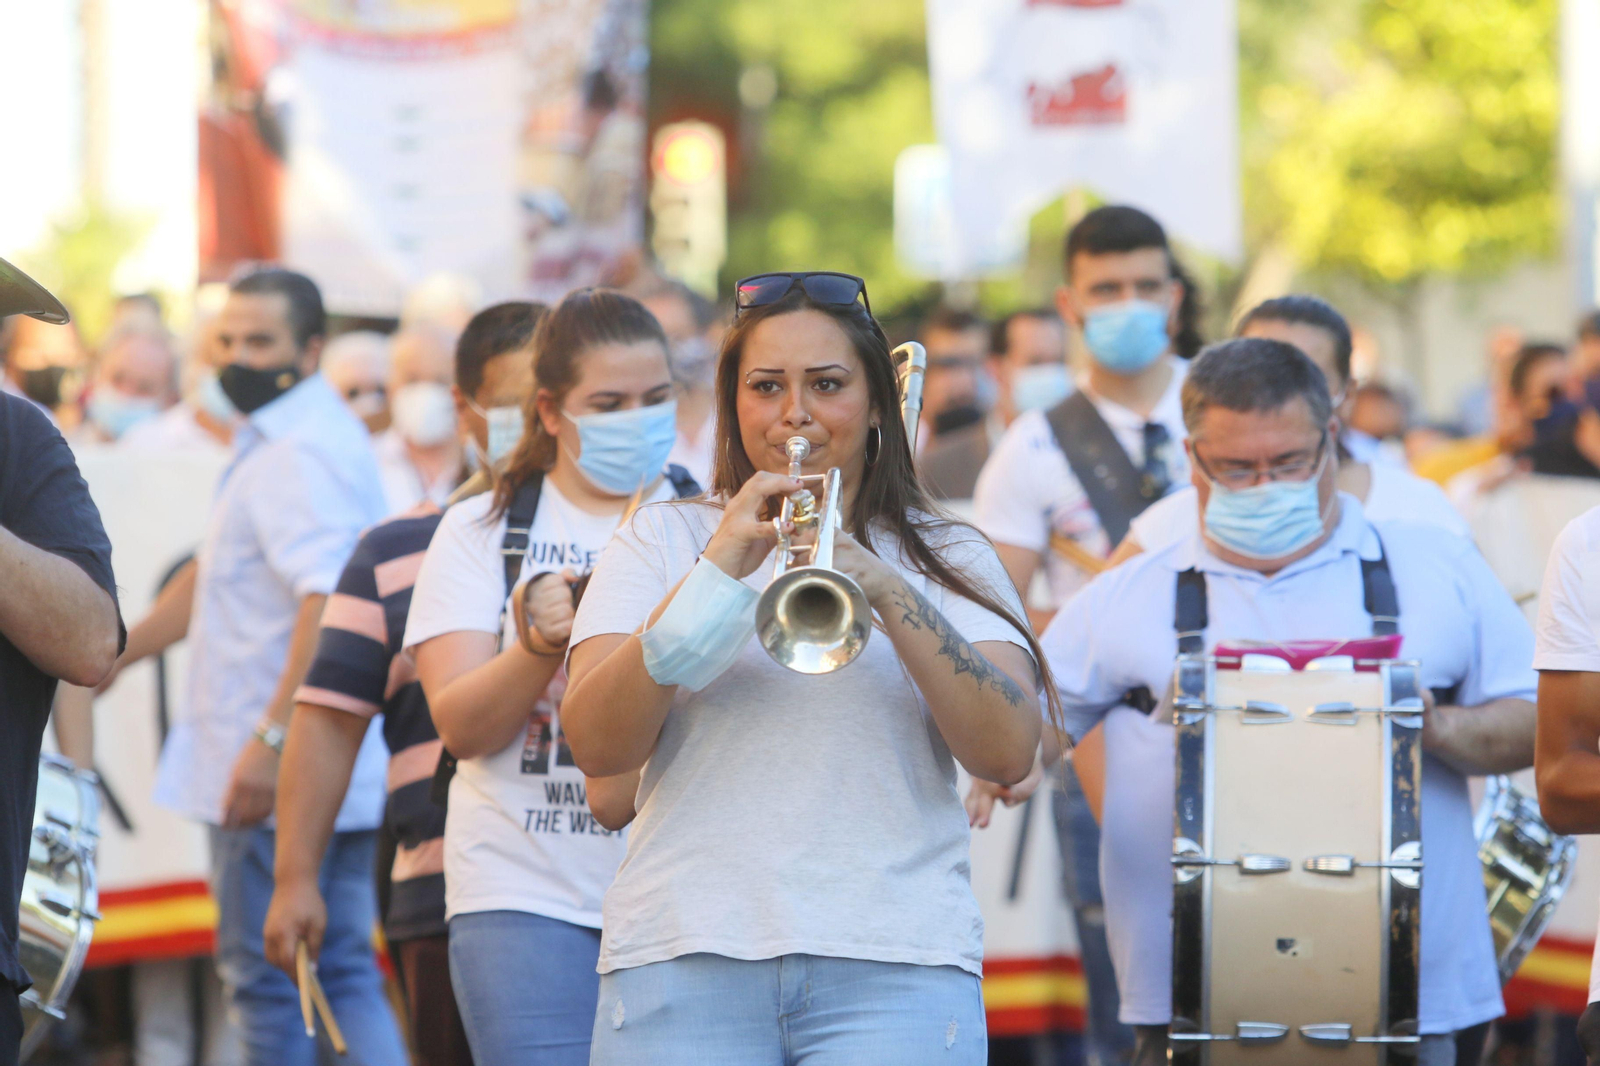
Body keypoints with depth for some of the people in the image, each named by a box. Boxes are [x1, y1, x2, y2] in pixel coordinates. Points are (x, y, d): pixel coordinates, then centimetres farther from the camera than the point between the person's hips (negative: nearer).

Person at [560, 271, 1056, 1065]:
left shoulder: (947, 558, 15)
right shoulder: (661, 541, 14)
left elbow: (1010, 753, -2)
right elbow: (596, 746, -1)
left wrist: (887, 592, -14)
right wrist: (718, 567, -11)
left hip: (894, 968, 0)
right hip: (685, 961, 0)